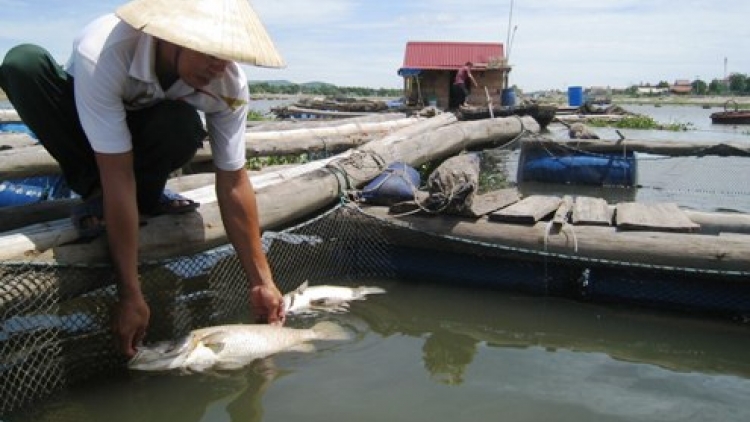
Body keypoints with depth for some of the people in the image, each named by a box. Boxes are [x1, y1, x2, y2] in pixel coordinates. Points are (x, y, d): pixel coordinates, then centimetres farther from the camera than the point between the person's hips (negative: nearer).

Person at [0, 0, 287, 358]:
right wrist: (130, 295, -36)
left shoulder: (229, 84, -28)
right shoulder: (103, 51, -38)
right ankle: (94, 196, -14)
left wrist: (262, 283, -22)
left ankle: (147, 198, -4)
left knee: (183, 126, -35)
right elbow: (117, 179, -39)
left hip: (145, 134, 1)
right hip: (84, 118, 0)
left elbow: (233, 184, -22)